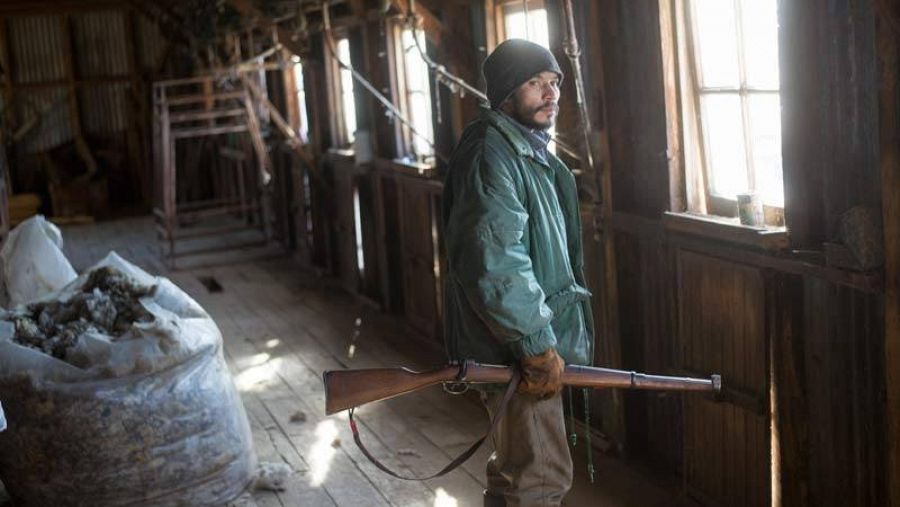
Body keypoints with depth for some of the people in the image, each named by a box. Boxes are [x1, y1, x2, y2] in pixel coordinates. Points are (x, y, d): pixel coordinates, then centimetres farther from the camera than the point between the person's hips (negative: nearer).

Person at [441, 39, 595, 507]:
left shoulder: (529, 151, 15)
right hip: (514, 349, -10)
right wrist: (537, 345, -23)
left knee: (515, 467, 21)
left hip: (523, 345, 10)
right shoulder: (490, 154, -18)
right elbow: (494, 262, -27)